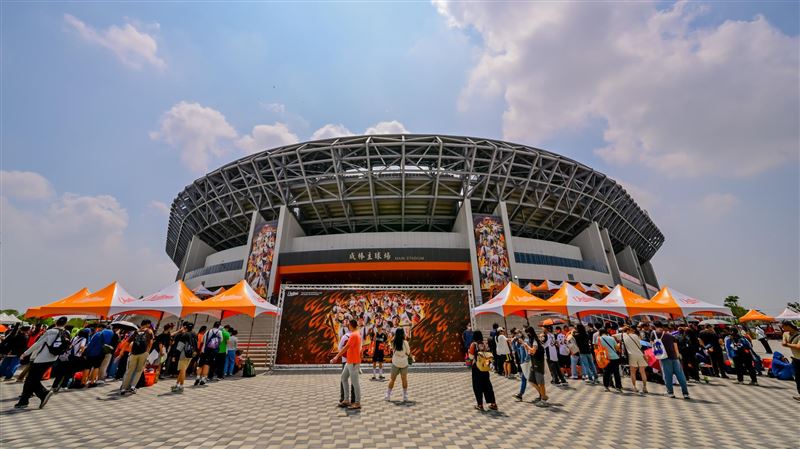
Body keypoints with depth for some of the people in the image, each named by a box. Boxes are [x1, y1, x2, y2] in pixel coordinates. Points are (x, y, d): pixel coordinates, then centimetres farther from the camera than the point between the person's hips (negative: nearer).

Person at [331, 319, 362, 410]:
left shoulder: (354, 335, -20)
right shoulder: (357, 333, 11)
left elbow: (346, 347, -23)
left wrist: (336, 357, -21)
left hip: (353, 362, -10)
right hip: (350, 361, 10)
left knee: (355, 382, -1)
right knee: (344, 378, 16)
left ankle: (358, 403, 9)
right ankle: (347, 401, 22)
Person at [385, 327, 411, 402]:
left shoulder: (394, 342, -6)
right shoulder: (405, 342, -13)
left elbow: (393, 350, 3)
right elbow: (408, 353, -4)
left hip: (395, 363, 2)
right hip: (404, 363, -1)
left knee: (392, 379, 13)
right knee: (404, 379, 11)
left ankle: (388, 395, 18)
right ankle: (405, 396, 14)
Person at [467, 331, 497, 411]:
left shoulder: (473, 344, -12)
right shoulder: (485, 344, 1)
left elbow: (471, 357, -11)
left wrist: (469, 352, 6)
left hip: (476, 367, -4)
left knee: (477, 386, 7)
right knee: (487, 385, 15)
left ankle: (480, 405, 11)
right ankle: (493, 404, 19)